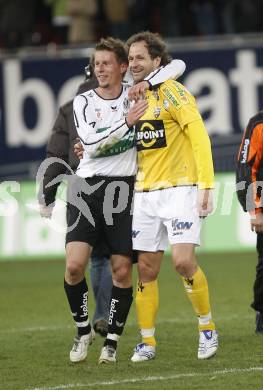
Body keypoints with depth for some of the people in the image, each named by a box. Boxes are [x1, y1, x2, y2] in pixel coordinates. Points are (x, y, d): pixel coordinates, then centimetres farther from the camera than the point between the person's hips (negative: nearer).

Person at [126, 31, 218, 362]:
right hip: (145, 194, 6)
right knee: (146, 269, 3)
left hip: (179, 189, -6)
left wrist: (205, 185, -20)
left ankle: (207, 326, 1)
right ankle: (147, 342, 10)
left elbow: (199, 136, -14)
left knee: (183, 260, -17)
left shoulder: (172, 92, -8)